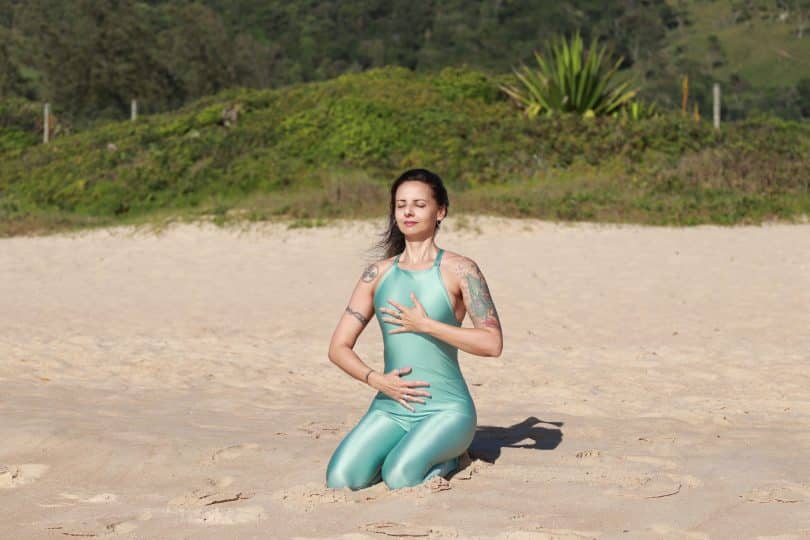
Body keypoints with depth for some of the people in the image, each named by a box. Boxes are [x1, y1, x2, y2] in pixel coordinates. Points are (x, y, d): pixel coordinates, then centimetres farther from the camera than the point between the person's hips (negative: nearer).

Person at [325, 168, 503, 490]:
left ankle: (447, 460, 6)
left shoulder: (459, 270, -3)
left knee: (400, 478, -29)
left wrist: (426, 325, -14)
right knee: (340, 480, -20)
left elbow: (492, 343, -10)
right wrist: (375, 379, -11)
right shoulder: (378, 274, 8)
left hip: (446, 409, -4)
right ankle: (403, 451, 11)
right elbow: (338, 348, 8)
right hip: (389, 408, 4)